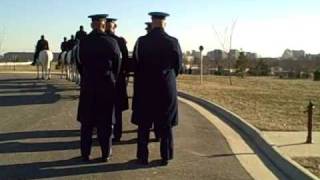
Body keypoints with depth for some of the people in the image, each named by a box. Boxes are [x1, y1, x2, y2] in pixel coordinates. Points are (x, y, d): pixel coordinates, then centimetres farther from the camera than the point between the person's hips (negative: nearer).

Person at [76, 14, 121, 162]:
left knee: (87, 122, 10)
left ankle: (85, 153, 15)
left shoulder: (83, 42, -3)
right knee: (105, 122, 7)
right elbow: (117, 66, 0)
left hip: (87, 87, 1)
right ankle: (105, 154, 13)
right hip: (107, 87, -1)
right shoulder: (112, 42, -8)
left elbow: (80, 65, 4)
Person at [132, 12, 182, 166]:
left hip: (145, 88, 0)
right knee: (165, 125, 8)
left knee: (144, 125, 9)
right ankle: (165, 157, 13)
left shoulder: (141, 41, -9)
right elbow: (178, 66, 4)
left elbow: (136, 65, 0)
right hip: (167, 88, 1)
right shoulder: (173, 42, -6)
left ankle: (143, 157, 14)